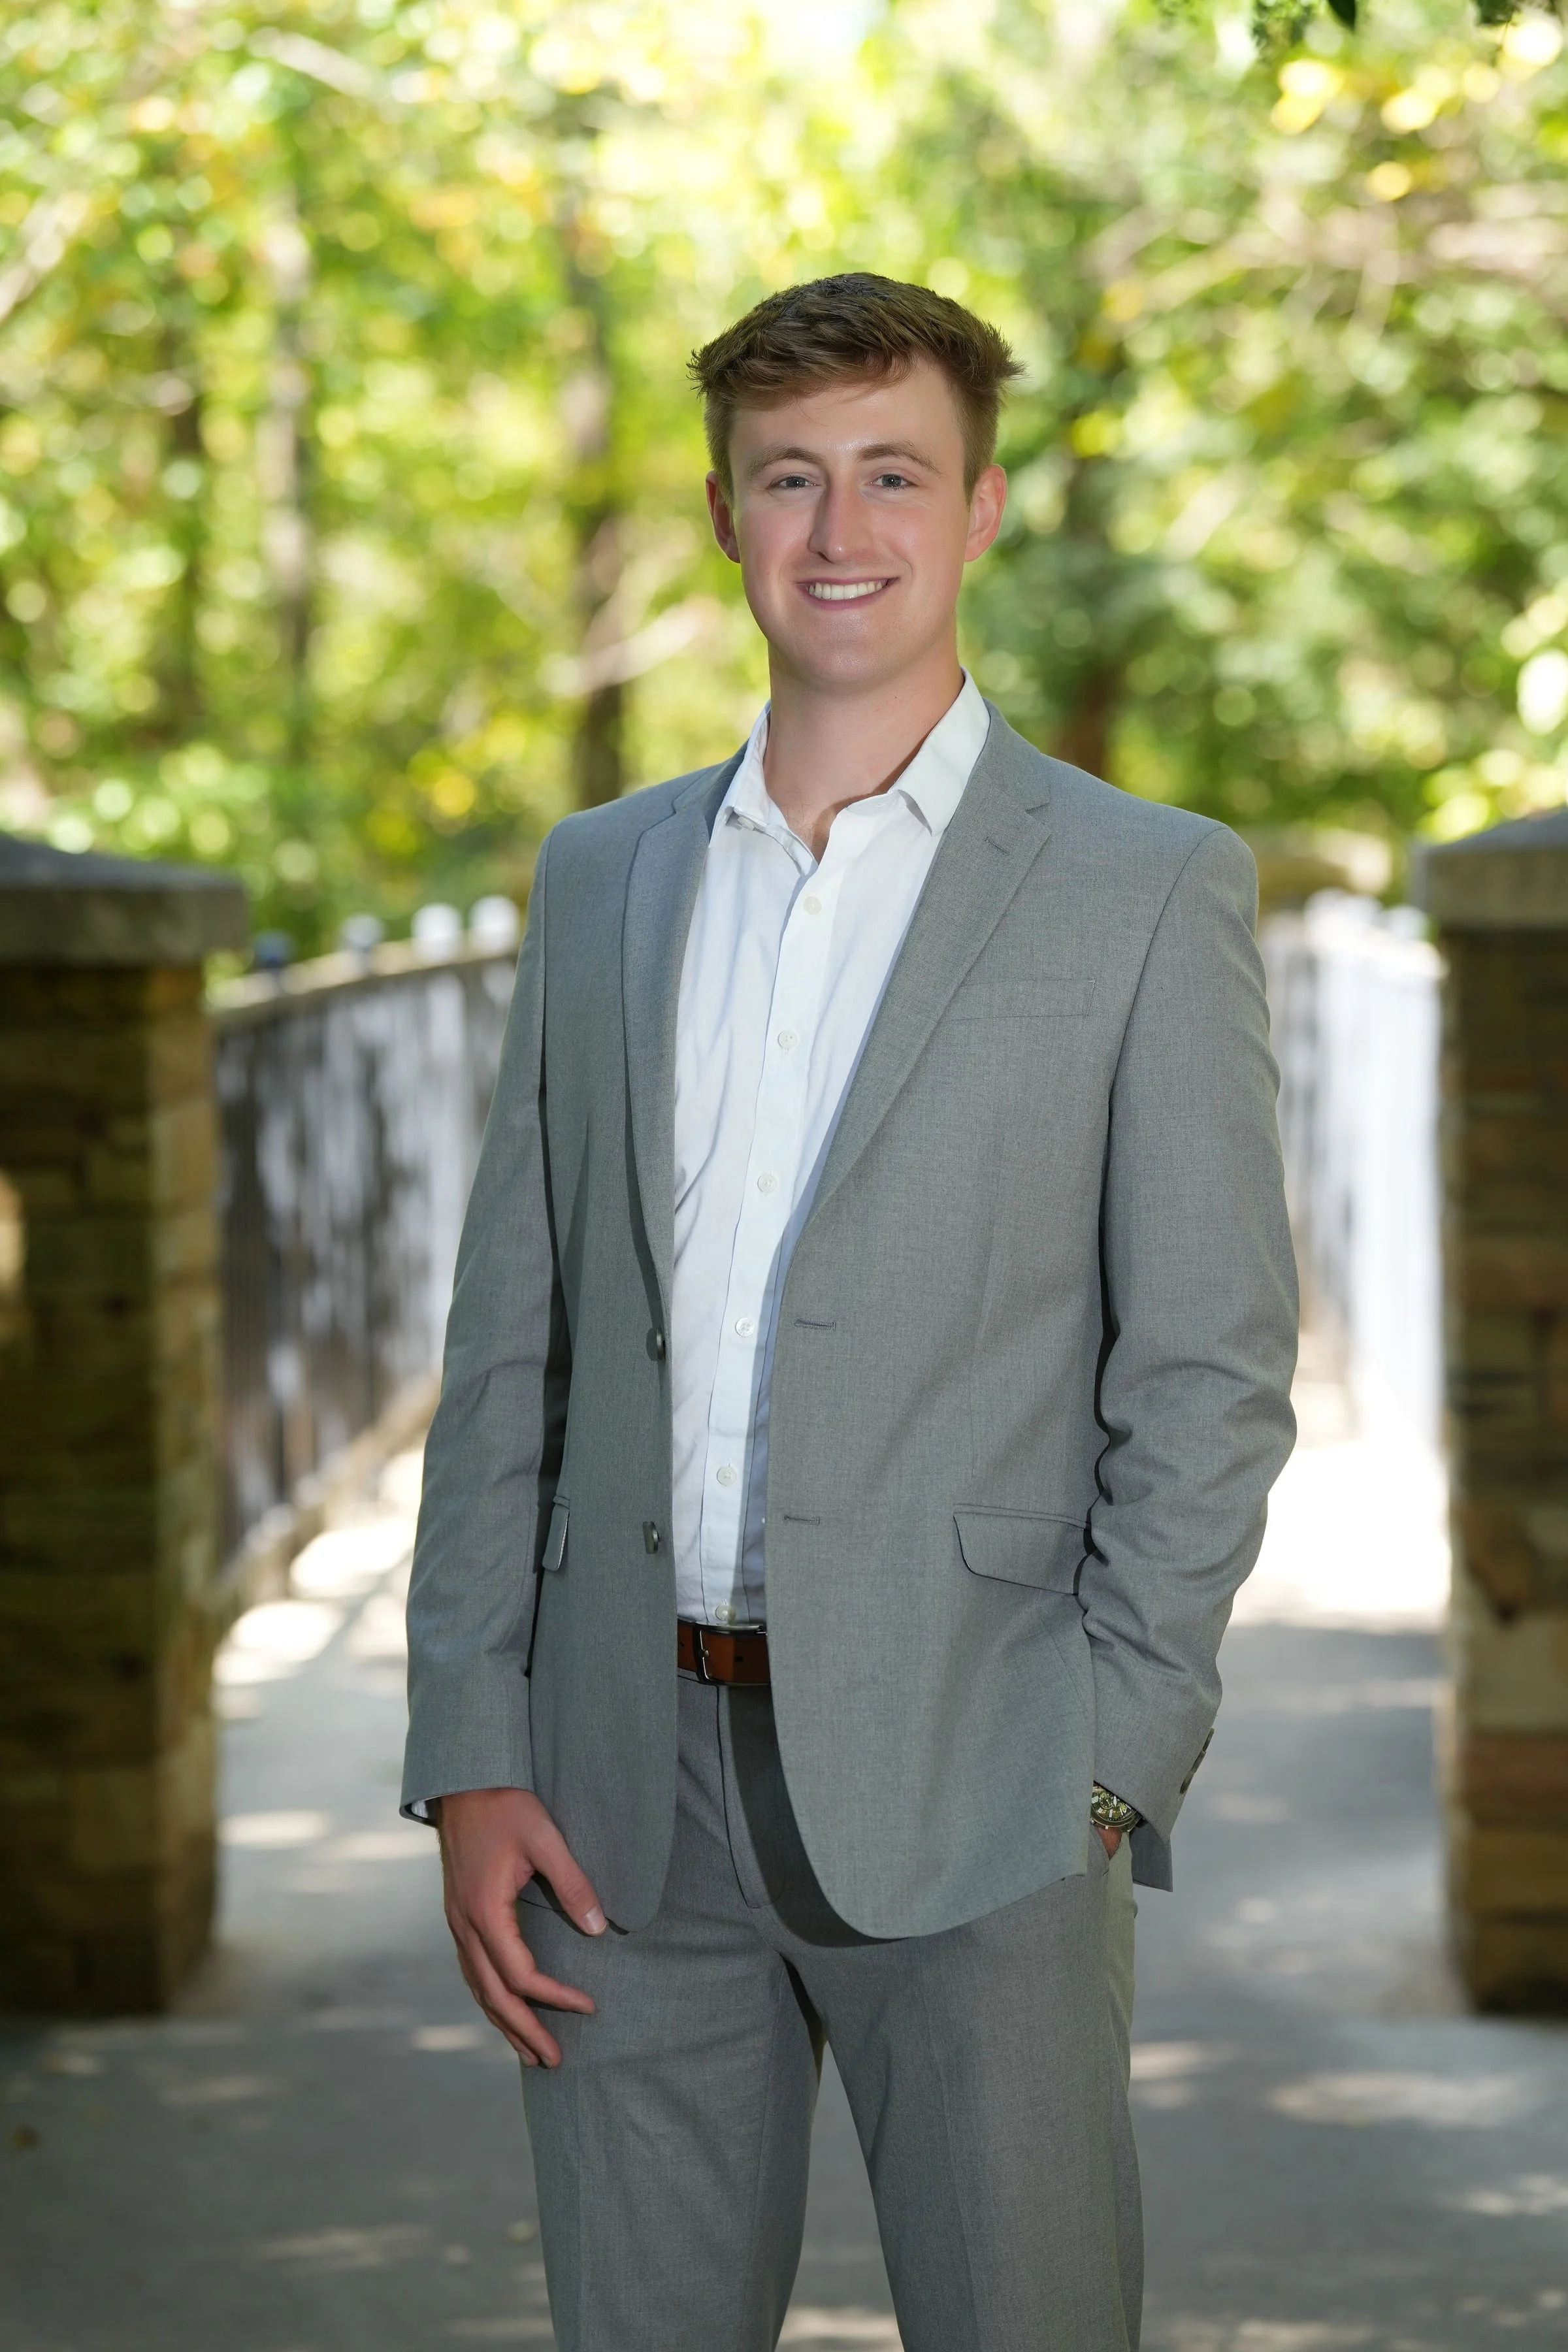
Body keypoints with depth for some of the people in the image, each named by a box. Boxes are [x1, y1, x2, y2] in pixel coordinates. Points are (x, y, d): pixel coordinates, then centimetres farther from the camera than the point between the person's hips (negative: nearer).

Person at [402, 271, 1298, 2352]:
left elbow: (1211, 1375, -2)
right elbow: (510, 1343, 11)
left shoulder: (1147, 893, 0)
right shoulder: (600, 881, 12)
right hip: (628, 1783, 4)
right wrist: (472, 1756, 4)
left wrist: (1106, 1767, -11)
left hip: (968, 1792, -3)